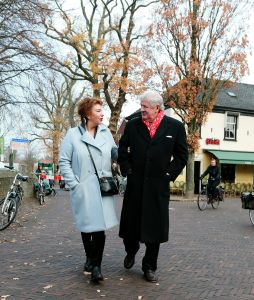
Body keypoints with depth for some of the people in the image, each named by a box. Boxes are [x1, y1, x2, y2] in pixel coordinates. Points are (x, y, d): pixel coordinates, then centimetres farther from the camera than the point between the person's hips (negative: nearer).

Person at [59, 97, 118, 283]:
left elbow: (115, 153, 9)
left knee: (100, 226, -5)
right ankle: (90, 258, 33)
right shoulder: (73, 134, -4)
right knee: (86, 226, 11)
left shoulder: (106, 132, 4)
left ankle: (96, 265, 7)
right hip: (83, 189, -1)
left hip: (103, 188, 2)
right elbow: (64, 162, -3)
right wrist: (74, 184, -9)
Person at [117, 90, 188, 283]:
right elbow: (122, 150, 11)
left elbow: (182, 155, 3)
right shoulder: (132, 125, 2)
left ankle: (150, 267, 25)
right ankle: (131, 251, 42)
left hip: (159, 186, -1)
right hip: (135, 185, 1)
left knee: (155, 227, 7)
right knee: (130, 222, 10)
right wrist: (127, 170, 3)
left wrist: (169, 174, -3)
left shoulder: (175, 126, -2)